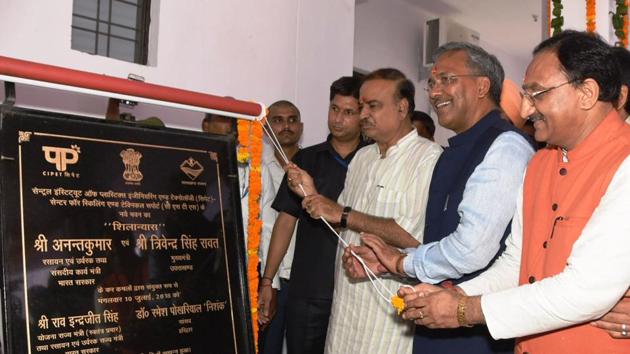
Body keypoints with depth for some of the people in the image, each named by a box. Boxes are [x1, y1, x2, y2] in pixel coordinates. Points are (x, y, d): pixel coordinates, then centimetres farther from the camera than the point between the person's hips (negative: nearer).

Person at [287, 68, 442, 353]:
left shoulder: (428, 157, -13)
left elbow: (413, 236, -23)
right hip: (345, 302, 7)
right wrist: (312, 194, 1)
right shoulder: (362, 157, 13)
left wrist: (343, 215, -17)